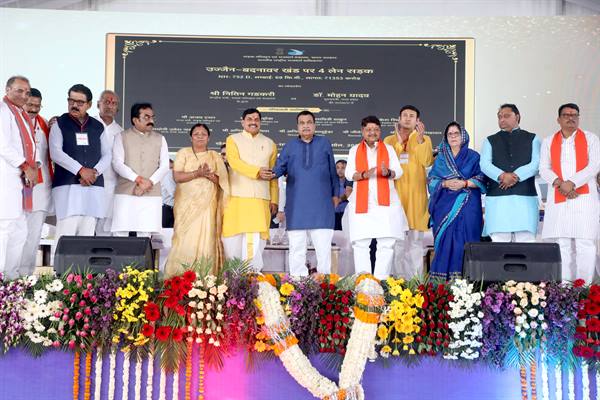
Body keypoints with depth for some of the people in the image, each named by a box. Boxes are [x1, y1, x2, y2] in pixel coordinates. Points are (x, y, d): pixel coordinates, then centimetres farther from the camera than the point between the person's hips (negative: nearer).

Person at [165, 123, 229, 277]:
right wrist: (197, 173, -18)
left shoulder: (215, 156, 12)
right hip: (186, 204, -1)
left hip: (208, 205, 1)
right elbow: (177, 176, -5)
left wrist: (209, 175, -14)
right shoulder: (183, 153, 7)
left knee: (206, 238, -5)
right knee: (186, 240, -7)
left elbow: (222, 180, 5)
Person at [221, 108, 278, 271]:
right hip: (237, 197, -1)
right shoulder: (233, 140, 11)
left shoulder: (269, 144, 19)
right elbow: (234, 162, -7)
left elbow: (273, 174, 16)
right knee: (234, 236, -2)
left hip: (261, 199, 2)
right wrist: (257, 171, -21)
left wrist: (274, 199, 7)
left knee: (256, 238, -6)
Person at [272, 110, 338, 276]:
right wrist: (273, 173, -18)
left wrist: (335, 193, 11)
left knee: (323, 245, -3)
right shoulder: (290, 146, 13)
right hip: (296, 205, 1)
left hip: (321, 203, -1)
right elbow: (280, 166, 4)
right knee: (296, 246, 2)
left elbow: (332, 170, 13)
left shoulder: (324, 143, 11)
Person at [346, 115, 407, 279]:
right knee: (361, 243, -4)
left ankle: (381, 281, 0)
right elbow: (349, 174, 2)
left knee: (386, 243, -3)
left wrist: (388, 173, -18)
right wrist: (364, 174, -18)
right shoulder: (355, 150, 13)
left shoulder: (389, 149, 14)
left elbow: (398, 171, 5)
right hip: (361, 202, -1)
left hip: (385, 202, 1)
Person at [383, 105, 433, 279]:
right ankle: (400, 278, 4)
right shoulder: (389, 140, 13)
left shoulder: (424, 139, 10)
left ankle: (416, 278, 5)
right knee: (398, 239, -1)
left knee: (416, 239, 0)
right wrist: (399, 141, -9)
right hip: (395, 193, 1)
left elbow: (427, 162, -7)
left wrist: (420, 139, -13)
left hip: (416, 194, 0)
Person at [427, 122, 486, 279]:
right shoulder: (440, 158, 14)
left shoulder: (473, 156, 8)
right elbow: (431, 180, 8)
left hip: (468, 207, -2)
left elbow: (481, 179, 1)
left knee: (465, 241, -7)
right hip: (445, 207, 2)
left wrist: (464, 183, -13)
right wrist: (445, 183, -10)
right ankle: (444, 277, 0)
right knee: (445, 241, -3)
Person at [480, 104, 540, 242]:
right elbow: (484, 164, 2)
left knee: (526, 238, -7)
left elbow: (536, 163, 1)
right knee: (499, 239, -7)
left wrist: (516, 176, -14)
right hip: (497, 198, 1)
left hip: (525, 197, -1)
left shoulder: (532, 139, 16)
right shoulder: (490, 141, 18)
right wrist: (502, 176, -16)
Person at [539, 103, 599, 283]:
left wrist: (571, 183, -13)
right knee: (563, 245, 0)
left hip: (584, 197, -1)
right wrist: (559, 184, -13)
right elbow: (544, 169, 5)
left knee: (585, 244, -7)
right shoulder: (548, 142, 14)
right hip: (558, 199, 2)